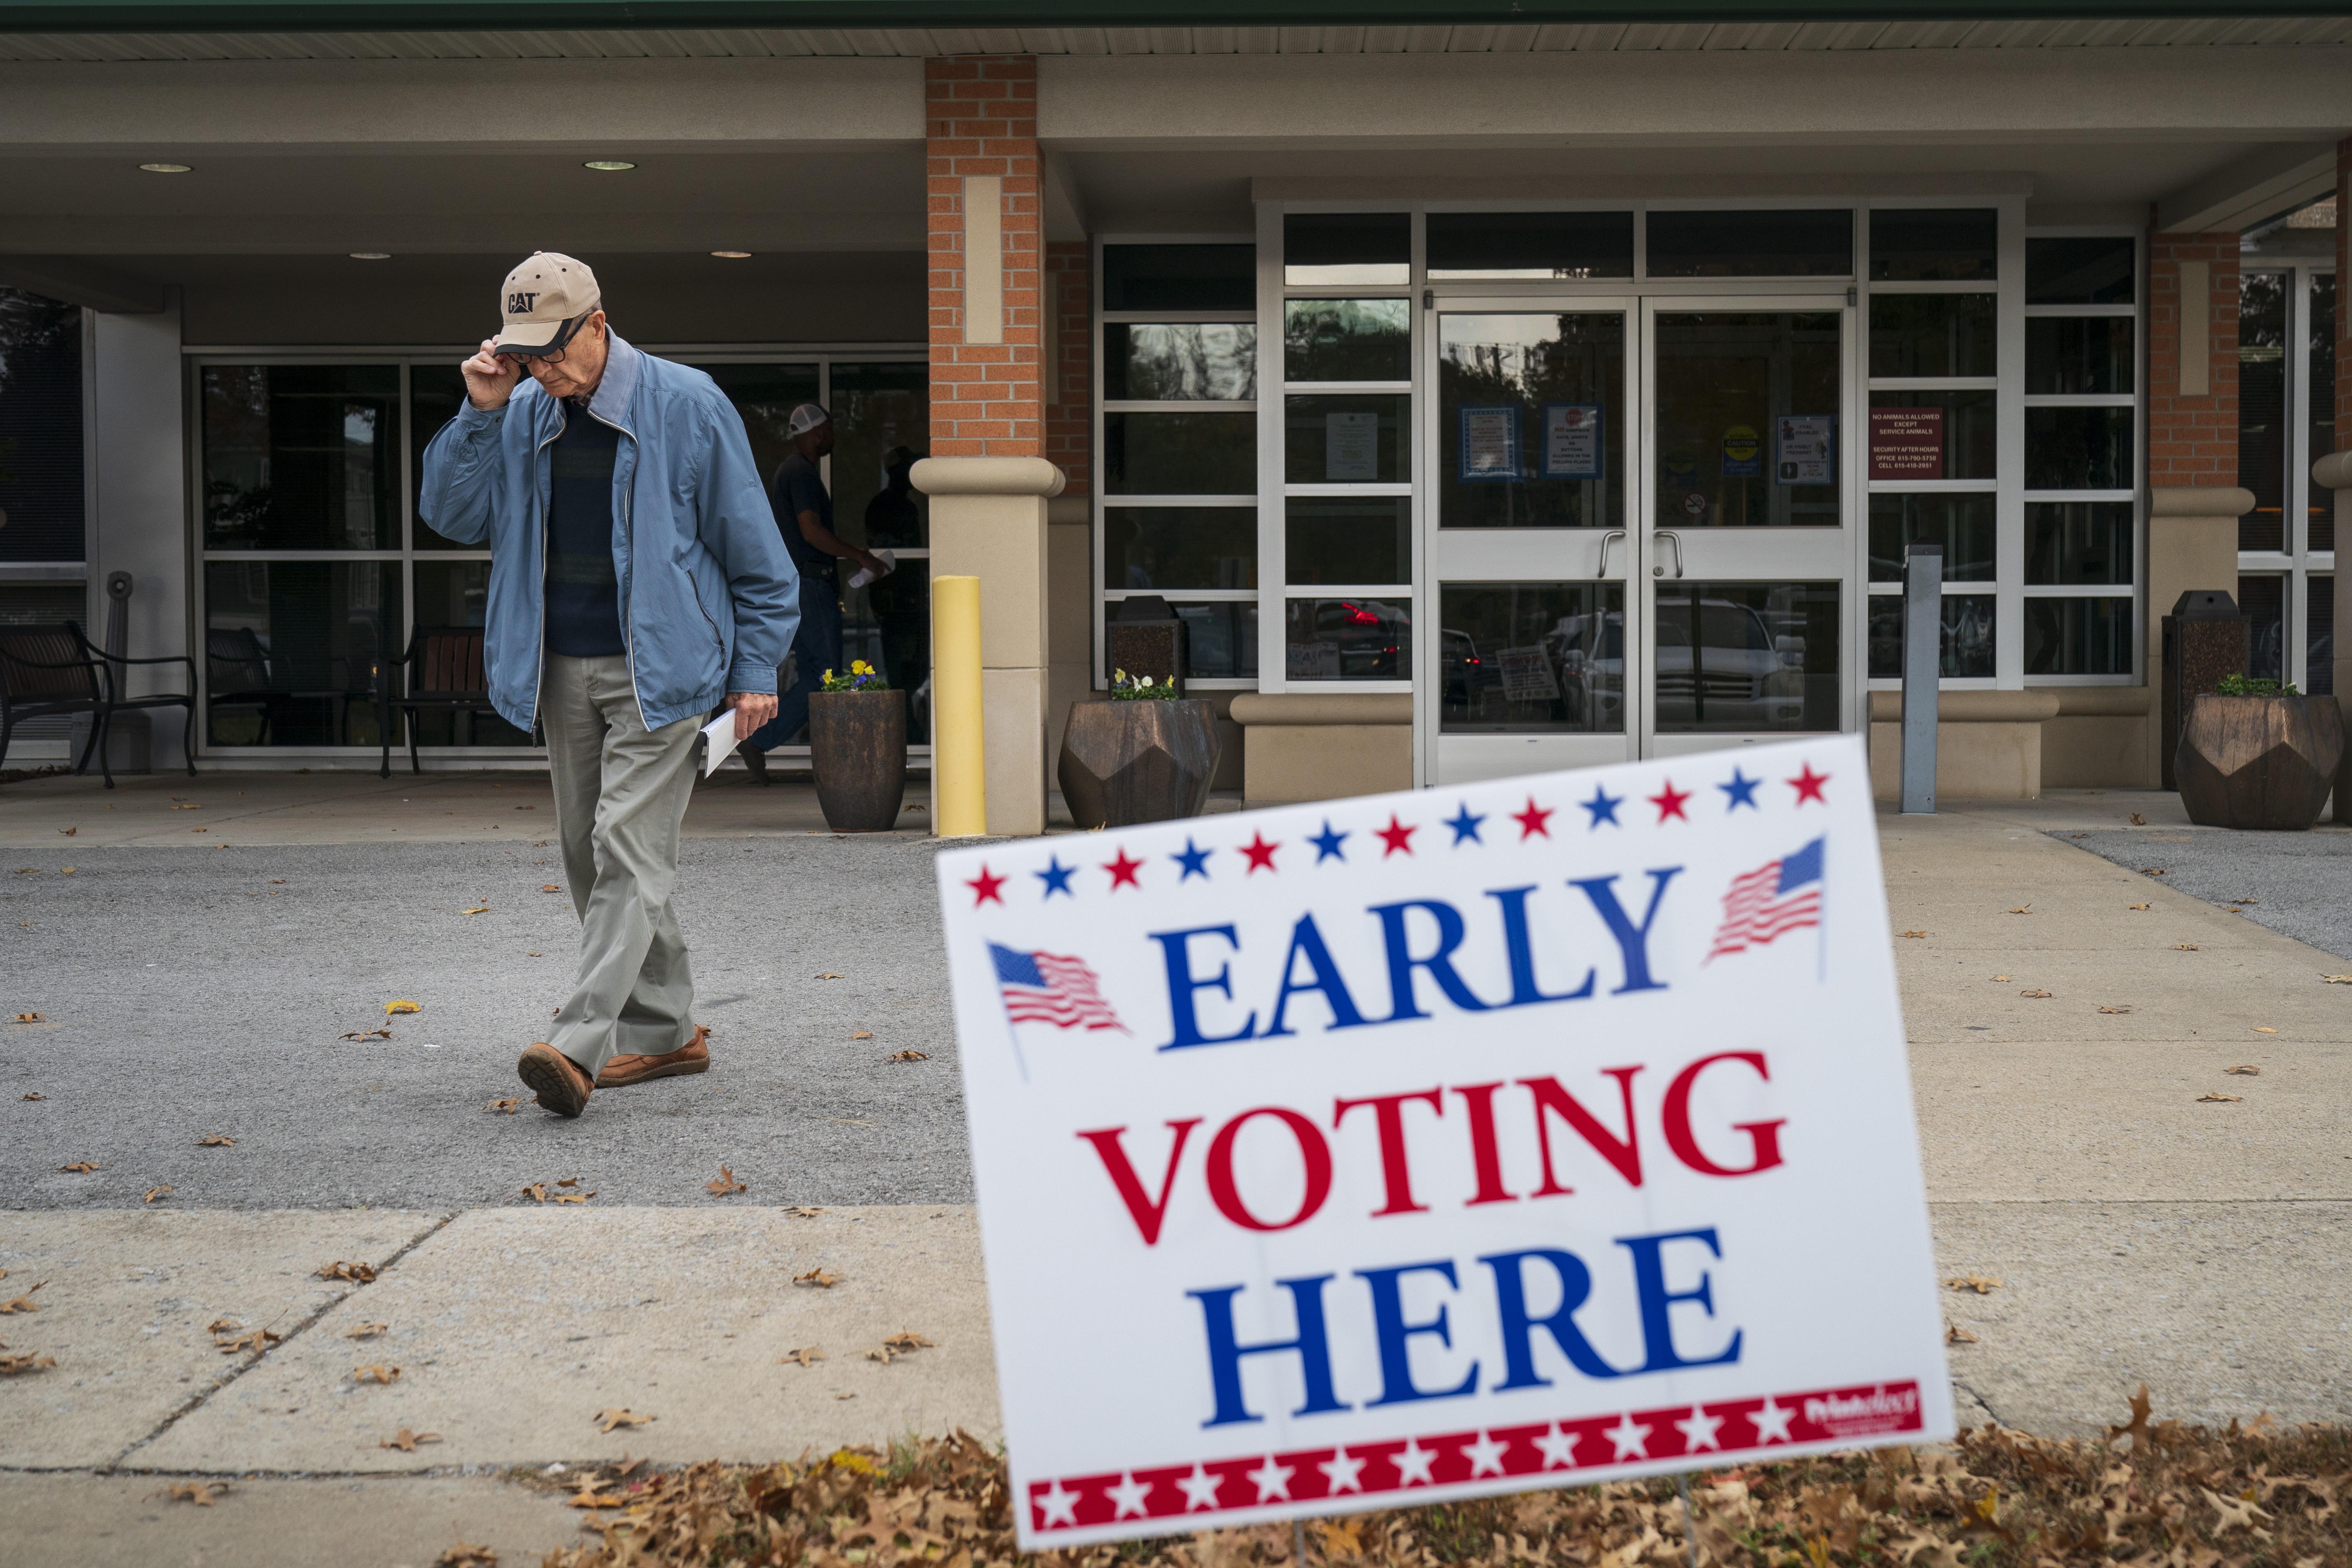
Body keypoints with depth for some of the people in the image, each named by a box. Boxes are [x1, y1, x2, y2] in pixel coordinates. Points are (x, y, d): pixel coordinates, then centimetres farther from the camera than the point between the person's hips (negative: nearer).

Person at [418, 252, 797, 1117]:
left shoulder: (686, 404, -6)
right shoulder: (523, 415, 8)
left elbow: (752, 547, -3)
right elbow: (452, 515, 6)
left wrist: (756, 670, -4)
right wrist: (480, 414, -6)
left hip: (659, 667, -6)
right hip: (564, 669, 6)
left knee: (628, 845, -14)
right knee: (588, 851, 9)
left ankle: (579, 1044, -20)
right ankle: (664, 1030, 20)